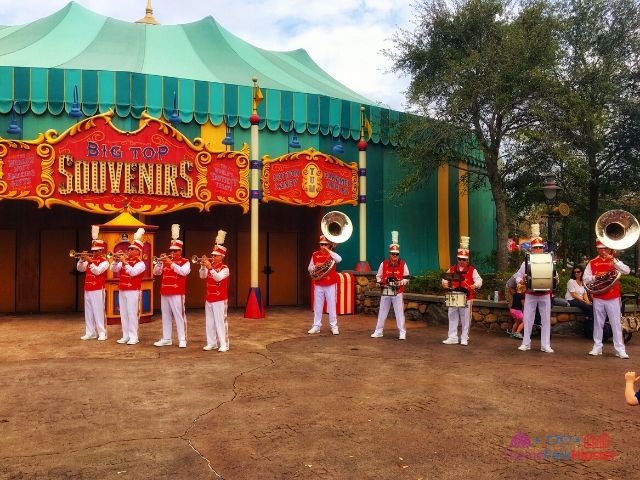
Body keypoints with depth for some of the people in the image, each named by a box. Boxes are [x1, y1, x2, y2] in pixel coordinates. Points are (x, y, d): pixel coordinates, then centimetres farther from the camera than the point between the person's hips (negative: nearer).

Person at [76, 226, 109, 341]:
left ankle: (102, 333, 1)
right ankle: (90, 333, 16)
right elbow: (80, 269, 10)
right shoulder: (90, 259, 14)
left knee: (99, 312, -4)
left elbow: (97, 271, -21)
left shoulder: (104, 261, -7)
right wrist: (82, 260, -6)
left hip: (98, 290, -7)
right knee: (88, 312, 9)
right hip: (88, 290, 7)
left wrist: (90, 261, -26)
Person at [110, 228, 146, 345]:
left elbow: (133, 272, -23)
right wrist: (117, 260, -10)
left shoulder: (140, 263, -7)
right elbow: (113, 269, 7)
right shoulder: (125, 261, 14)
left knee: (132, 314, -6)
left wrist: (124, 262, -25)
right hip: (122, 291, 7)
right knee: (123, 314, 9)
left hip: (133, 291, -7)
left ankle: (133, 337, 0)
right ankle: (125, 336, 16)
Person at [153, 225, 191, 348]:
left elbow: (183, 272, -20)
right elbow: (156, 272, 9)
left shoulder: (185, 262, -2)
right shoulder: (166, 261, 13)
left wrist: (171, 264, -23)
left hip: (177, 294, -6)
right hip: (164, 293, 6)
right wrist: (159, 262, -8)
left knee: (179, 316, -3)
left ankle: (182, 339, 2)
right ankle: (166, 339, 19)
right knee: (165, 316, 11)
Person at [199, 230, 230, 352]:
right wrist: (203, 266, -17)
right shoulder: (210, 267, 10)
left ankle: (224, 344, 1)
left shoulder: (224, 268, -9)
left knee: (220, 322, -4)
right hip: (209, 299, 7)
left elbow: (218, 278, -26)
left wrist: (210, 267, -32)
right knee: (210, 322, 10)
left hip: (219, 300, -7)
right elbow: (202, 276, -2)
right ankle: (212, 343, 18)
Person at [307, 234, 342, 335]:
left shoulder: (332, 254, 0)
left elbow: (339, 259, -23)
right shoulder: (315, 254, 6)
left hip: (330, 285, -2)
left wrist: (328, 250, -23)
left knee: (332, 305, 1)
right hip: (318, 285, 2)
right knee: (317, 306, 7)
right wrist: (316, 266, -14)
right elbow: (309, 269, 7)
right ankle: (316, 326, 15)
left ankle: (334, 326, 9)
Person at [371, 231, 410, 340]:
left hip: (398, 292, -2)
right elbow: (378, 276, 10)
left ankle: (402, 333, 6)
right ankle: (378, 331, 19)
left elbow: (406, 278, 4)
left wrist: (400, 283, -15)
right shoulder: (384, 263, 3)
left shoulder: (403, 264, -1)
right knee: (382, 312, 9)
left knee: (399, 312, -2)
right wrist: (381, 282, -10)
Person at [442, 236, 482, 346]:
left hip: (466, 298, -3)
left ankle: (464, 338, 14)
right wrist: (445, 283, -11)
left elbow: (479, 280, -7)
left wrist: (475, 285, -27)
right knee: (452, 318, 6)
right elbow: (445, 278, 12)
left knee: (465, 319, 4)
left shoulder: (472, 270, 0)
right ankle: (452, 338, 13)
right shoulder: (452, 269, 8)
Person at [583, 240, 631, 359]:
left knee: (616, 323, -1)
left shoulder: (614, 261, 6)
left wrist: (613, 260, -19)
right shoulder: (592, 263, 7)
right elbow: (585, 278, 3)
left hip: (613, 298, -1)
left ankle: (620, 349, 4)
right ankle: (597, 347, 16)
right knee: (598, 323, 8)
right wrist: (595, 277, -15)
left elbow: (627, 271, -12)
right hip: (598, 298, 1)